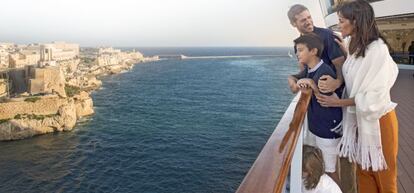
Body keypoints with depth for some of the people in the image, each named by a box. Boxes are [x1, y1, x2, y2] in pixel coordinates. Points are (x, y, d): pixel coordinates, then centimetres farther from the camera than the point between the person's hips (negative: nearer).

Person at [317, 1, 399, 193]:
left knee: (381, 171, 13)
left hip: (377, 119, -7)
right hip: (359, 118, 7)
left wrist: (339, 102, -17)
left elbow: (374, 97, -23)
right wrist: (346, 53, 5)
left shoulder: (377, 49, -21)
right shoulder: (354, 47, 2)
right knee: (363, 168, 20)